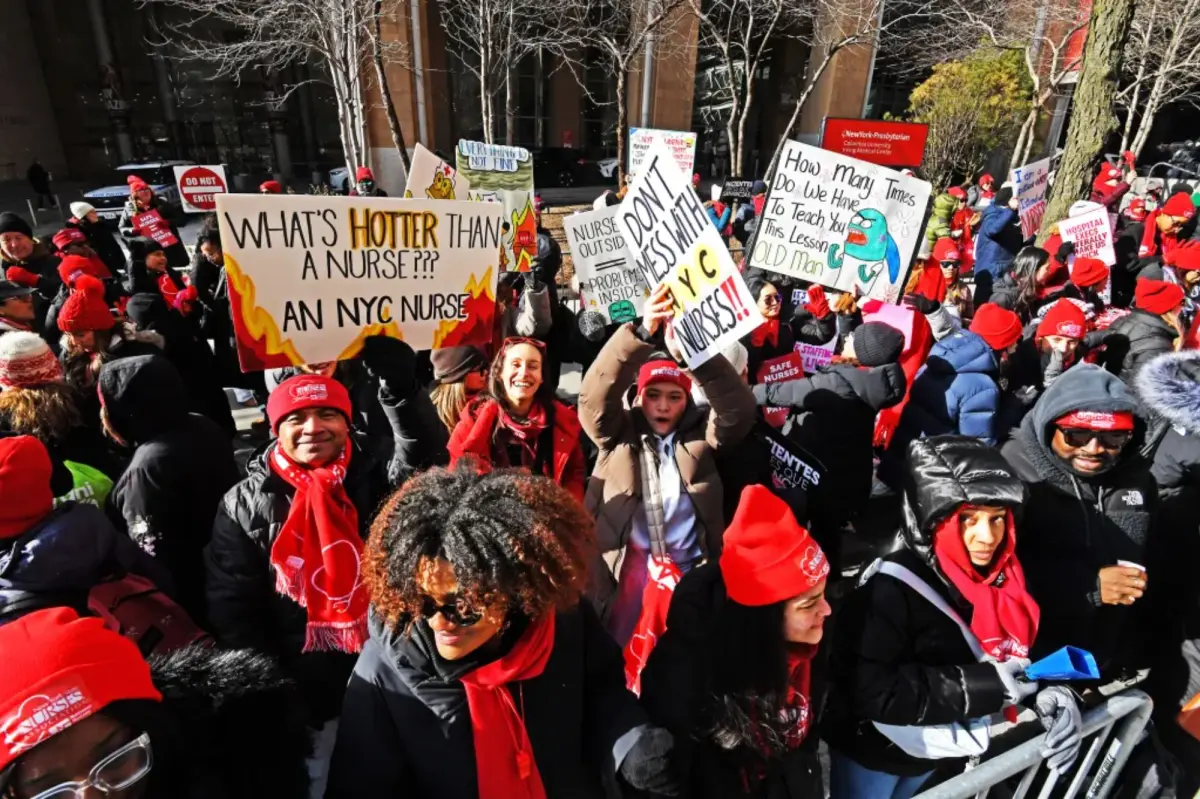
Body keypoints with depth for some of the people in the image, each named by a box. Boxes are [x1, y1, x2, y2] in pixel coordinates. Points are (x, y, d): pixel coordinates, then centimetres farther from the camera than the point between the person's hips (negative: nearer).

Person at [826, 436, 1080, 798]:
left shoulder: (1005, 577, -10)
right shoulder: (893, 588, -32)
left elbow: (1024, 650, 2)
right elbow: (870, 690, -34)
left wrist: (1050, 690, -19)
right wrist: (980, 687, -35)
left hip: (935, 750, 6)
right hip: (873, 750, -6)